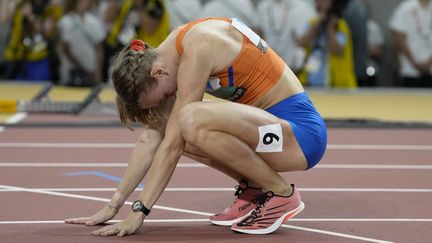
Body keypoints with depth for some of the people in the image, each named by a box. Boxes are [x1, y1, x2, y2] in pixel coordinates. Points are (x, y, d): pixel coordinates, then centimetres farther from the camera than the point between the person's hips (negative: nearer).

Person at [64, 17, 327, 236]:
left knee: (192, 121, -31)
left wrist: (139, 212, -18)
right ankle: (253, 189, 8)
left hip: (301, 129, -9)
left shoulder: (197, 48, -21)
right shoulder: (172, 53, 4)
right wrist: (113, 205, 5)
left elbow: (173, 146, -22)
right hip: (271, 124, 9)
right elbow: (152, 137, 7)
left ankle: (282, 194, -12)